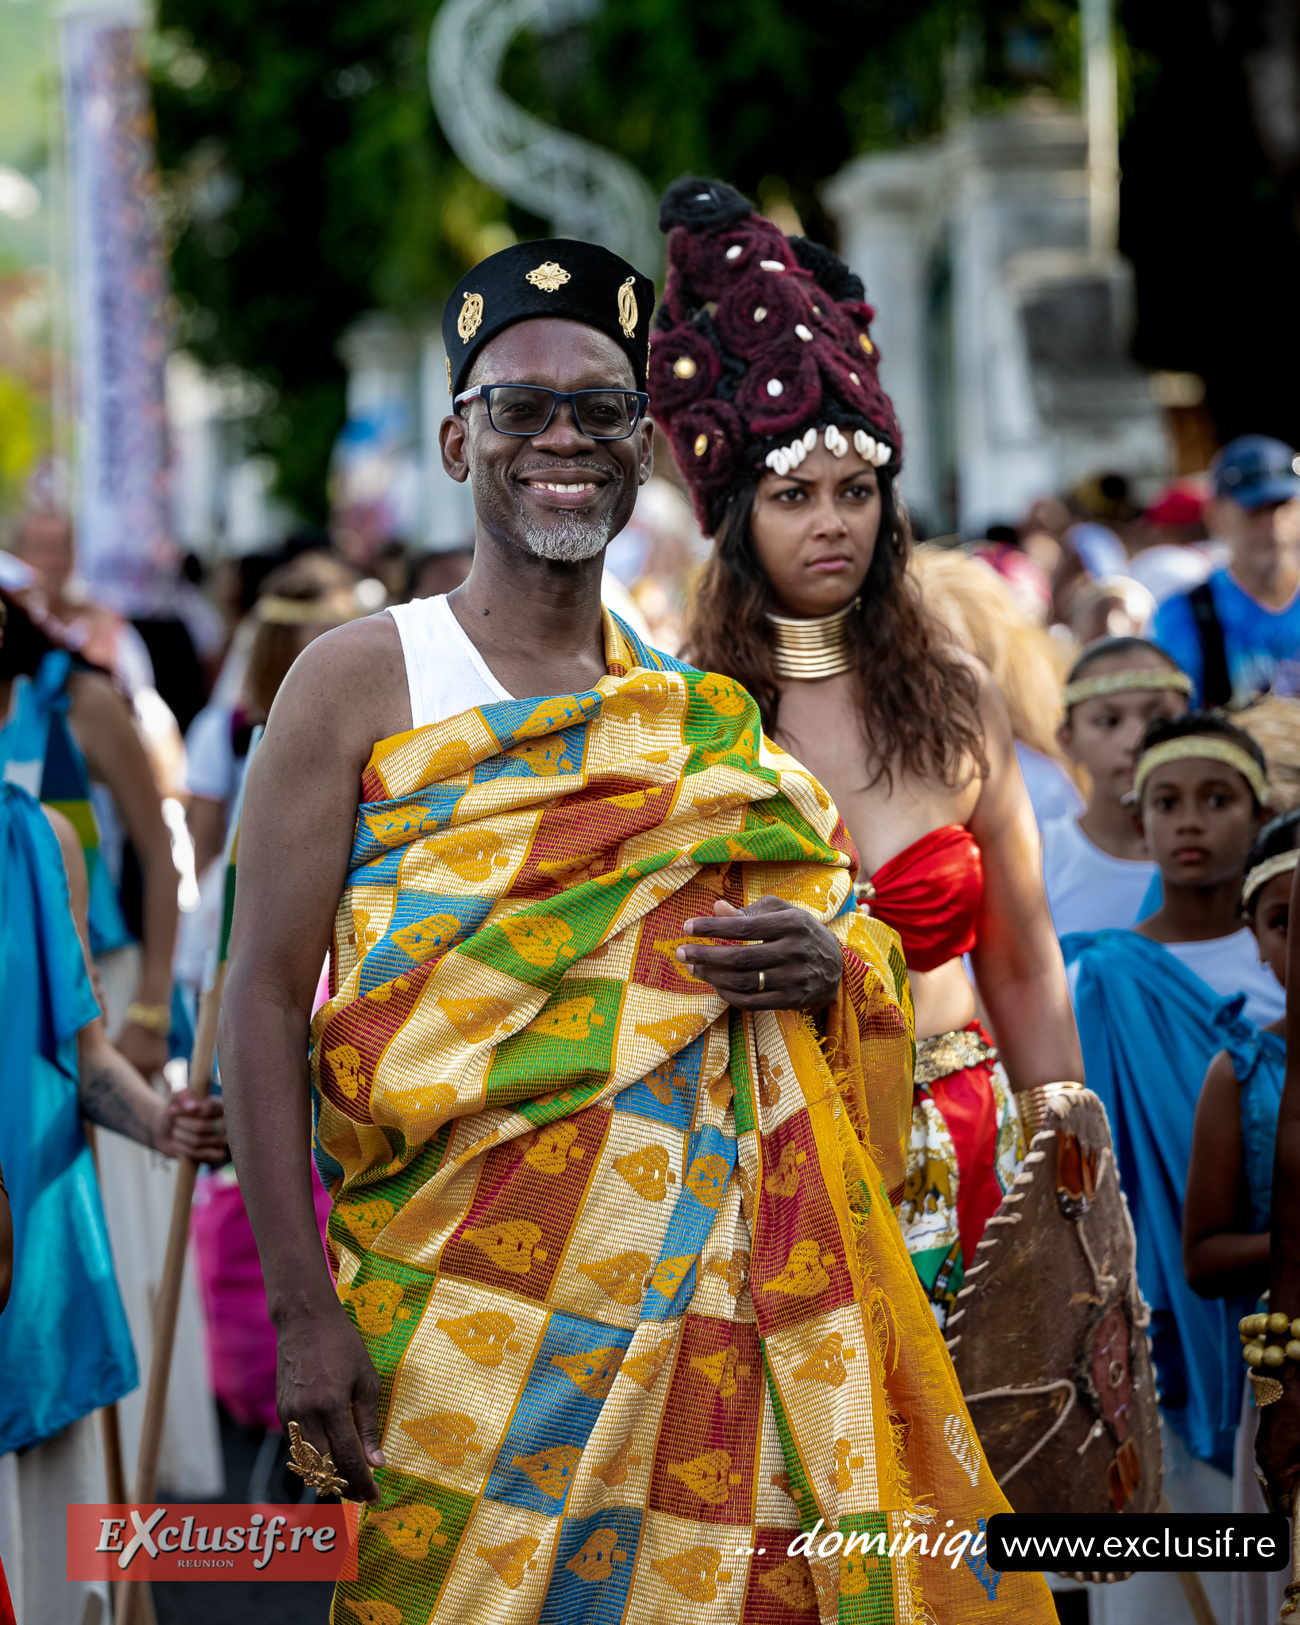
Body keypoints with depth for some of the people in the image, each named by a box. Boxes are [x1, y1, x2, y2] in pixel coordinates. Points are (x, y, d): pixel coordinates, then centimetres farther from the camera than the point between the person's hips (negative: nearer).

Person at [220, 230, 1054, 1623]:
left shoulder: (701, 710, 13)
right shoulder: (360, 682, -1)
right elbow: (264, 1002, -5)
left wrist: (824, 966, -4)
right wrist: (303, 1310, -13)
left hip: (724, 1280, 4)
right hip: (476, 1285, -4)